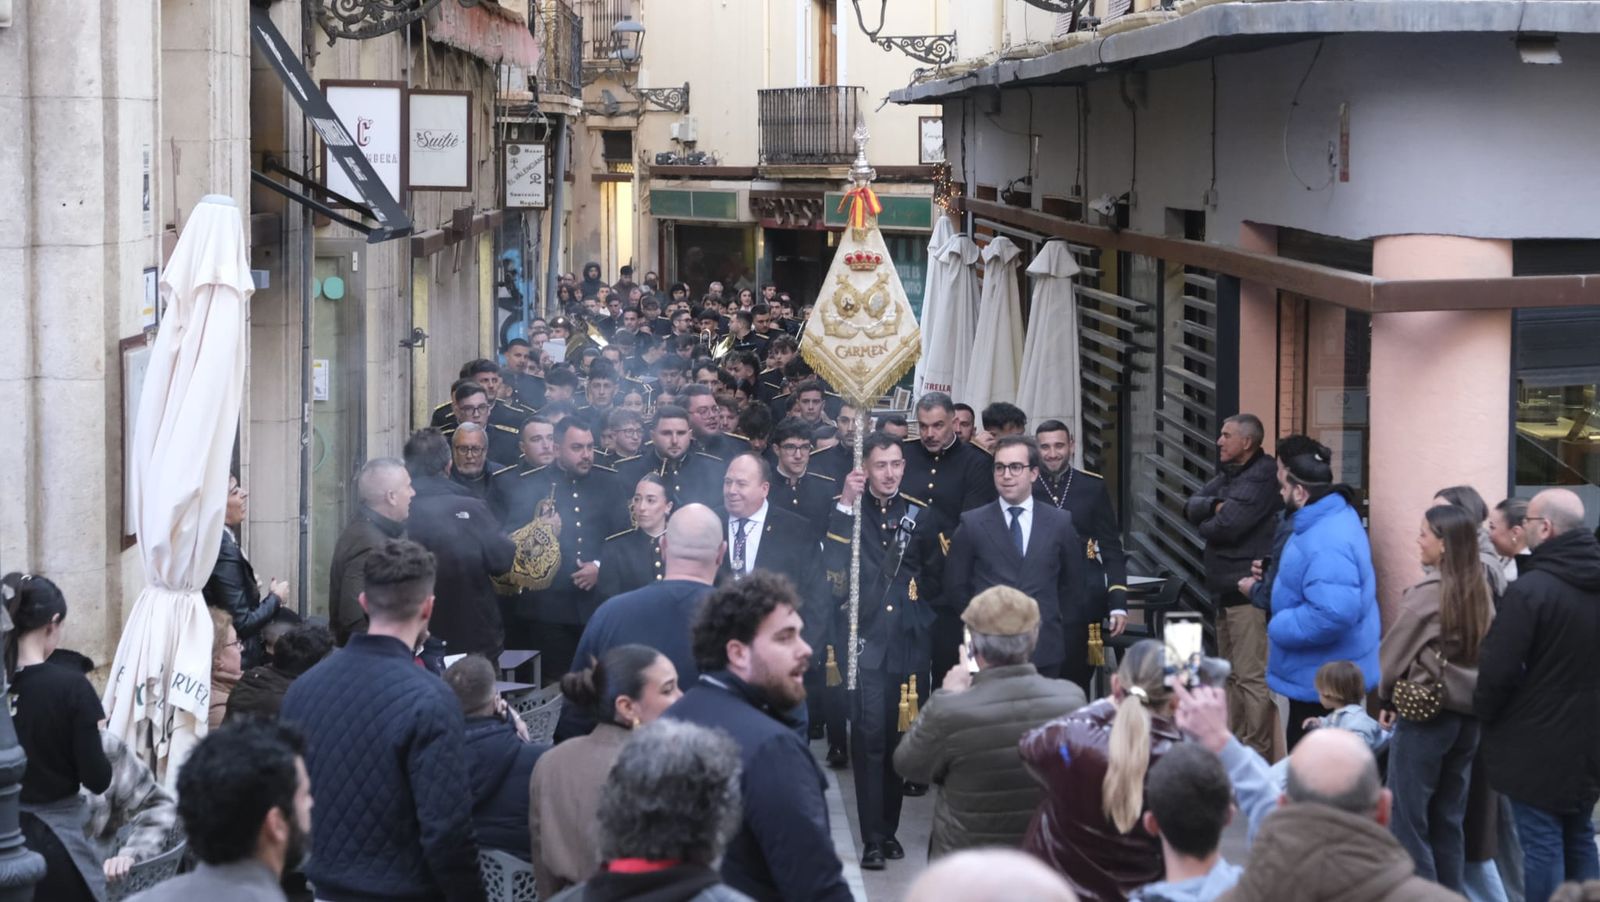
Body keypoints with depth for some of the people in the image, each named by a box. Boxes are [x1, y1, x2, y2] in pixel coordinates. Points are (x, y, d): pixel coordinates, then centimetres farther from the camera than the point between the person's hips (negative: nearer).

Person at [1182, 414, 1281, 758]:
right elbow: (1191, 506, 8)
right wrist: (1215, 505, -13)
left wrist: (1205, 526, 1)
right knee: (1232, 675, 16)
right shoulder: (1229, 474, 17)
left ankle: (1257, 755, -10)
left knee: (1251, 677, -11)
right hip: (1225, 589, 10)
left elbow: (1226, 526, -21)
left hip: (1247, 590, -10)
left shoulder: (1262, 477, -14)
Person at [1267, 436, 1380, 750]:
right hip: (1321, 672, 11)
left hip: (1321, 680, -11)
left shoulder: (1327, 544, -30)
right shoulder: (1336, 515, 5)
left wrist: (1277, 629, -25)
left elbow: (1333, 613, -40)